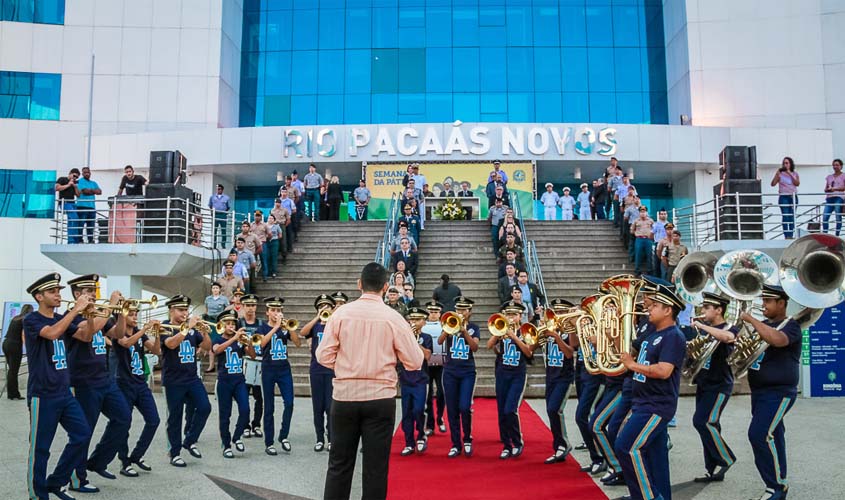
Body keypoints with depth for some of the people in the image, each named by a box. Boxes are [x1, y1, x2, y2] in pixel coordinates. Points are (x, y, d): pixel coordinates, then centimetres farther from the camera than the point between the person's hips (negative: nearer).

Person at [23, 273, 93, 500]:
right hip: (42, 394, -7)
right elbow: (52, 333, -29)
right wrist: (76, 309, -28)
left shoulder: (61, 318, 11)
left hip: (64, 391, 7)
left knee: (82, 434, 3)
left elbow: (85, 335, 6)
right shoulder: (31, 320, -10)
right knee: (40, 447, 2)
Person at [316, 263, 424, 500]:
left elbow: (323, 356, -3)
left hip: (344, 397, 2)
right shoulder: (393, 318, -7)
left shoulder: (341, 313, -4)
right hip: (380, 399, -1)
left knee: (339, 463, 13)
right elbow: (415, 363, -5)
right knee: (376, 466, 8)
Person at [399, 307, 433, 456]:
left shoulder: (426, 338, 5)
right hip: (405, 378, 3)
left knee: (418, 410, -14)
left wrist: (415, 340, -14)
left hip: (420, 379, -2)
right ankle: (409, 444, 15)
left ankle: (421, 437, 10)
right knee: (406, 413, 5)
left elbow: (427, 355, -10)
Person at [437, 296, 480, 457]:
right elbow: (439, 341, -9)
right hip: (450, 371, 1)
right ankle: (456, 445, 13)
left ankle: (467, 440, 11)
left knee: (464, 408, -12)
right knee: (452, 410, 3)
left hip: (467, 372, -1)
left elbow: (475, 347, -10)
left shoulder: (473, 328, 7)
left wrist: (464, 330, -20)